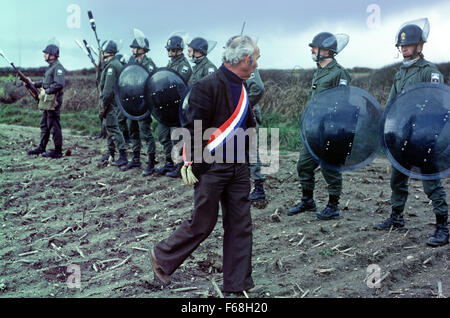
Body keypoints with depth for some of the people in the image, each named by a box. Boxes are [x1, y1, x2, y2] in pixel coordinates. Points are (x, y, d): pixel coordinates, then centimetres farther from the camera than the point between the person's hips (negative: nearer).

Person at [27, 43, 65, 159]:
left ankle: (58, 151, 1)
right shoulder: (50, 67, 18)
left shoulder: (58, 67, -14)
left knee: (54, 126, -5)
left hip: (54, 101, -10)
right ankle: (41, 148, 25)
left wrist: (46, 92, -18)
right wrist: (34, 84, 16)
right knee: (44, 125, 16)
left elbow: (59, 84, -25)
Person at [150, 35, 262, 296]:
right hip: (211, 168, -8)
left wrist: (245, 162, 18)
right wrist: (191, 165, -15)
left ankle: (238, 282, 21)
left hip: (238, 168, 8)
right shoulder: (209, 86, -18)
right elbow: (194, 129, -17)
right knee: (202, 224, 4)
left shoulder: (243, 87, 10)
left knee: (240, 225, 9)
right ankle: (162, 257, 28)